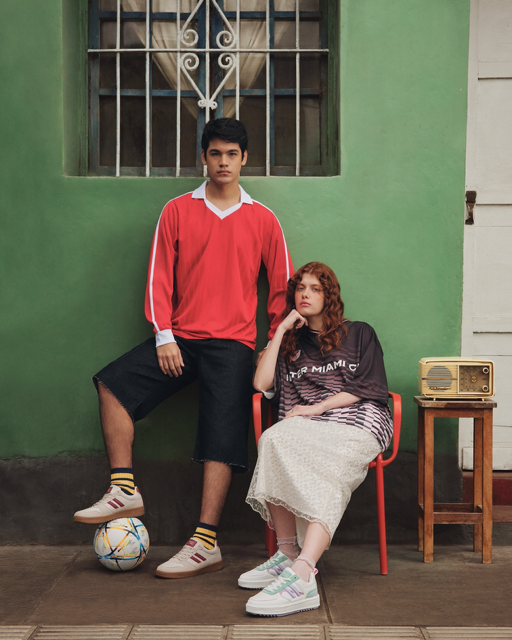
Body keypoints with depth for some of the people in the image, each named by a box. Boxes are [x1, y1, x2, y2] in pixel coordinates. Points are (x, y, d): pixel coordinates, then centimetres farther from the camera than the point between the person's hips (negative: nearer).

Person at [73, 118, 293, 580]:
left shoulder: (262, 219, 7)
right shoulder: (177, 212, 9)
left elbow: (282, 285, 10)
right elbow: (160, 277, 5)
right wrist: (164, 336, -5)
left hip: (233, 343, -2)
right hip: (180, 338, 2)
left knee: (221, 440, -11)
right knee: (113, 382, -17)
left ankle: (206, 544, -9)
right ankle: (124, 492, -11)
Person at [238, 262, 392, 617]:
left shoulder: (360, 334, 22)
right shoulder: (290, 343, 29)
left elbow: (369, 388, 7)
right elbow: (262, 384, 11)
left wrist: (316, 408, -5)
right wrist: (280, 331, 14)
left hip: (359, 419, -3)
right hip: (307, 424, 3)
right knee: (275, 439, -35)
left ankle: (301, 575, -49)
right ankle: (288, 554, -30)